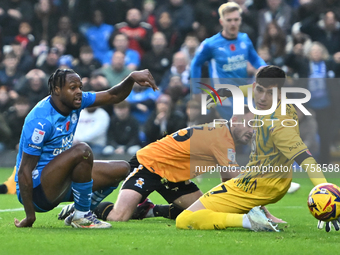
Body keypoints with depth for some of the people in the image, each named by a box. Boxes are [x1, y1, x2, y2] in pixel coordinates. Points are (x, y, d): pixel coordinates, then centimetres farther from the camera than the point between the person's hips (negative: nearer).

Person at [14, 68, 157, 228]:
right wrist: (30, 216, -25)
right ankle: (82, 216, -18)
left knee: (121, 169, 8)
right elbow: (24, 170, -24)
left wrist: (132, 78, -11)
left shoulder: (74, 102, 1)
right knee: (82, 151, -33)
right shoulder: (42, 120, -25)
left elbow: (112, 96, 11)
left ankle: (79, 215, 9)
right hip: (37, 189, -10)